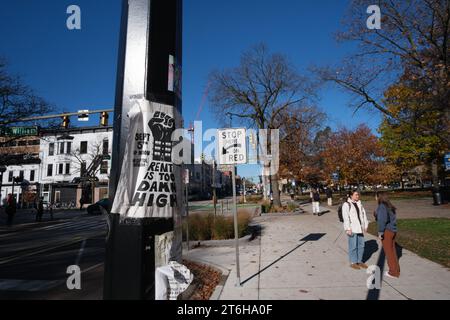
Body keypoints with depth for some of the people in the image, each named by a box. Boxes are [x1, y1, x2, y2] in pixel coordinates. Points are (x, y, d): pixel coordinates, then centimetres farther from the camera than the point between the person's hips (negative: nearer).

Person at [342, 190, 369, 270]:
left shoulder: (359, 204, 13)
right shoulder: (346, 205, -8)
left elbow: (364, 215, 16)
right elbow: (346, 218, -12)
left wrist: (365, 226, 11)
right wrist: (348, 229, -16)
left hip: (360, 229, 7)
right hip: (352, 229, -7)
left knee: (361, 245, 12)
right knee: (353, 246, -1)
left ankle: (359, 261, 27)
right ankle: (353, 263, 12)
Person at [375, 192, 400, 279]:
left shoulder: (382, 206, -15)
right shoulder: (390, 206, 11)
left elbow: (382, 220, -22)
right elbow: (392, 218, 13)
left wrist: (380, 232, -17)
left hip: (387, 231, -8)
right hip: (393, 230, 8)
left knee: (389, 252, 4)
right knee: (392, 251, 18)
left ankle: (393, 272, 14)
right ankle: (396, 270, 30)